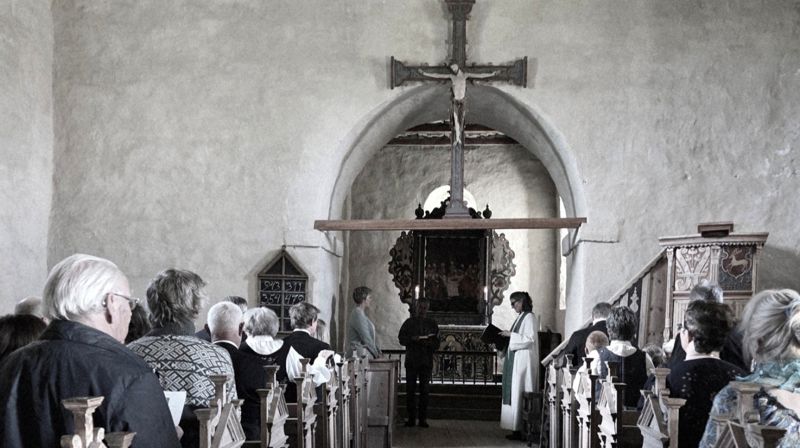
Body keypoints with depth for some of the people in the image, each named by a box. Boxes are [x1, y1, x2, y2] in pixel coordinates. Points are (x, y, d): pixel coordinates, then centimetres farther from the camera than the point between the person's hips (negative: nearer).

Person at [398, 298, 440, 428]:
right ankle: (411, 418, 4)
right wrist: (412, 339, -13)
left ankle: (423, 418, 4)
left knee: (425, 390, -1)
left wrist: (428, 343, -13)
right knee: (410, 389, -2)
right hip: (411, 360, 0)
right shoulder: (409, 322, 9)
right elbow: (401, 339, 4)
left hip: (426, 361, 0)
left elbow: (436, 344, 7)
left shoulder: (432, 324, 10)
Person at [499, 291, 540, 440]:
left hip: (524, 360, -10)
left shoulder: (530, 318, -11)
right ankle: (517, 429, 11)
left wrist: (511, 335, -16)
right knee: (514, 393, 8)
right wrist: (508, 336, 8)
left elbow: (529, 339, -19)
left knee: (520, 394, -8)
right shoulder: (521, 317, 16)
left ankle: (522, 431, -5)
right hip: (516, 360, 10)